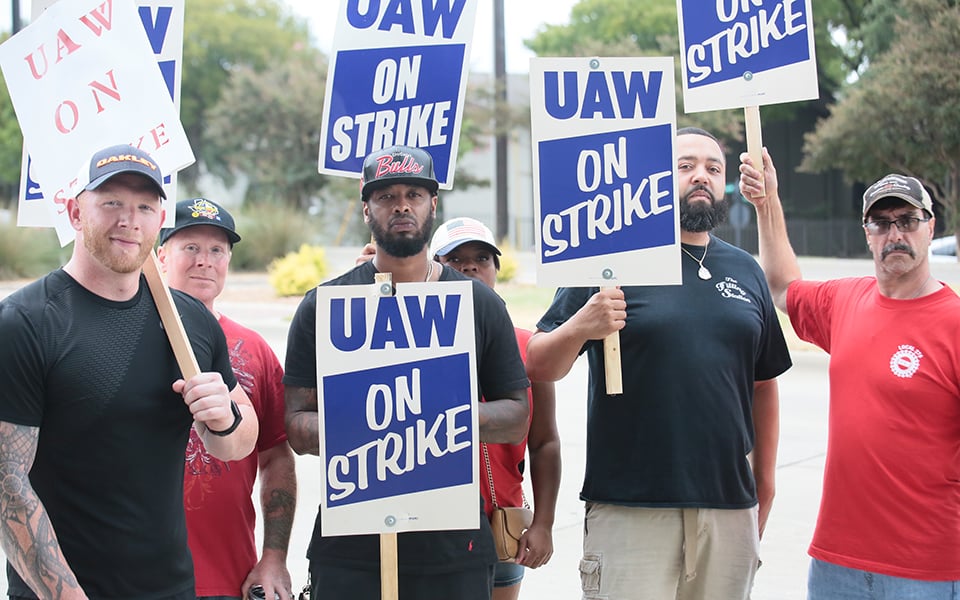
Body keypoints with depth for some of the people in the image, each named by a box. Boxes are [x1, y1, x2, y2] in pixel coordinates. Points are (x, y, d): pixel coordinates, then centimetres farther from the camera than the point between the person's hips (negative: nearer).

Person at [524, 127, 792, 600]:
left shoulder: (745, 271, 13)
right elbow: (539, 367, -4)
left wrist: (765, 481, 17)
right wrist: (579, 328, -24)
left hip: (730, 506, 5)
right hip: (629, 508, -4)